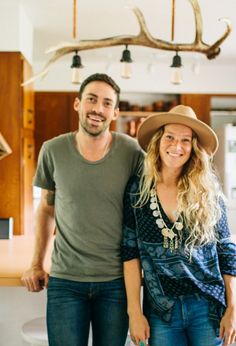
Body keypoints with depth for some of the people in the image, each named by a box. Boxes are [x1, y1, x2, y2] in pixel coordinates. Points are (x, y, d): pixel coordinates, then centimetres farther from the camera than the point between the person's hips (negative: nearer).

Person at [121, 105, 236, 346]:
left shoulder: (208, 190, -2)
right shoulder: (137, 189, -2)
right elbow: (131, 252, -1)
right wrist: (134, 312, -4)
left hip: (208, 308, 0)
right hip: (160, 312, 0)